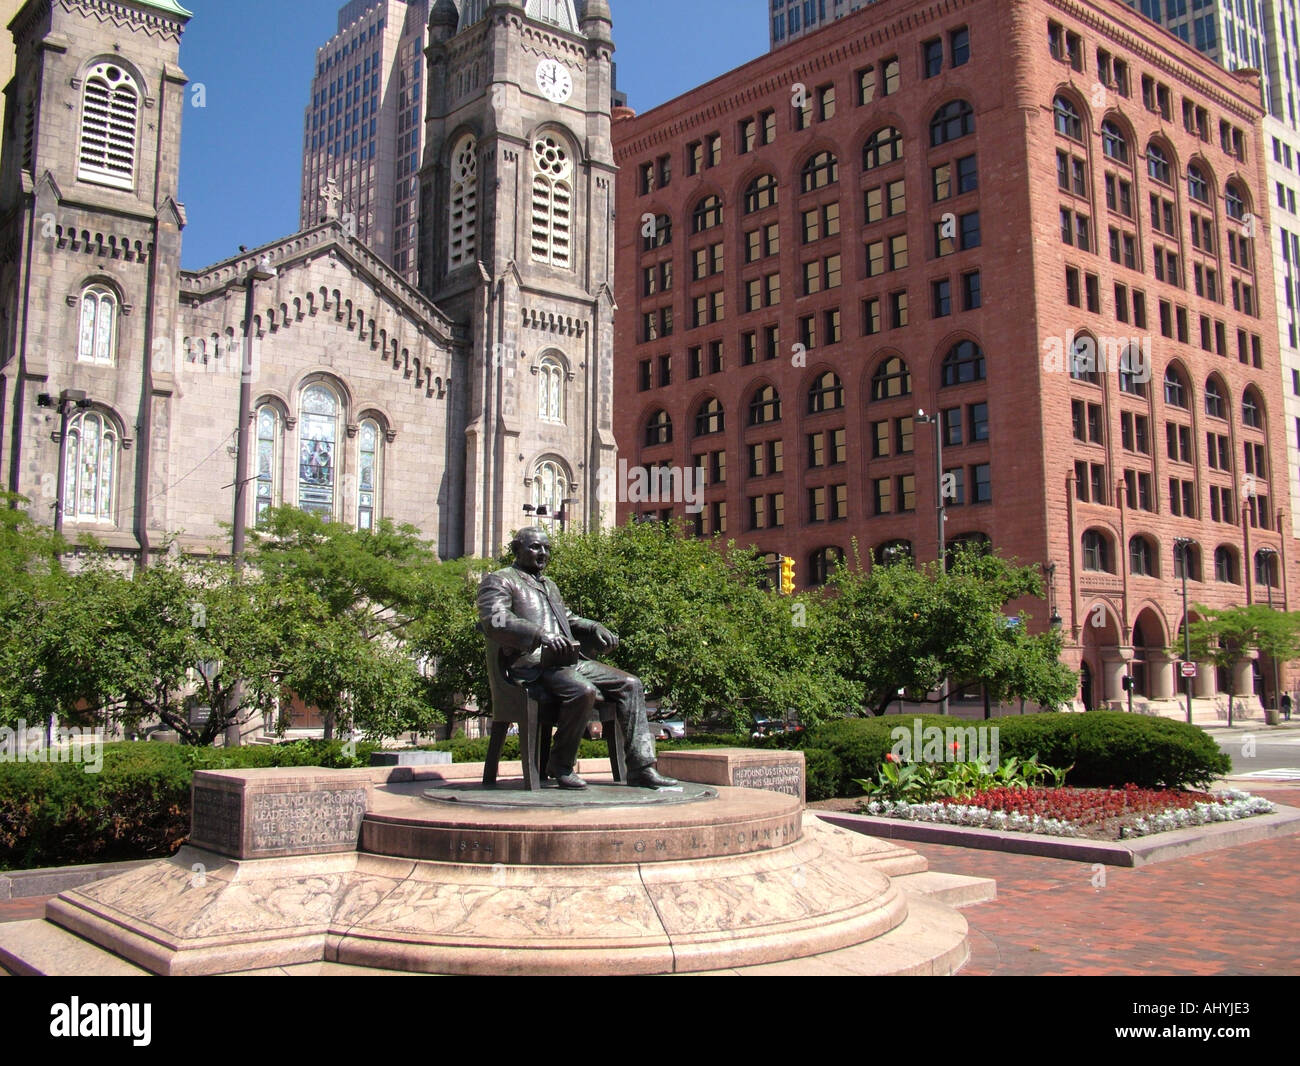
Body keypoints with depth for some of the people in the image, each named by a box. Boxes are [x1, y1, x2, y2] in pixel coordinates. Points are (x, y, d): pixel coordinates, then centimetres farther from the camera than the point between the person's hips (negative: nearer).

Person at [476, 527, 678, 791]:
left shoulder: (548, 584, 32)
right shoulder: (499, 581, 5)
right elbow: (495, 621, -14)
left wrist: (595, 628, 20)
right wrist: (542, 635, -29)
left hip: (569, 659, 8)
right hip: (533, 663, -8)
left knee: (631, 684, -7)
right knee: (584, 690, -34)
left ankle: (641, 768, -11)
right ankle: (560, 766, -14)